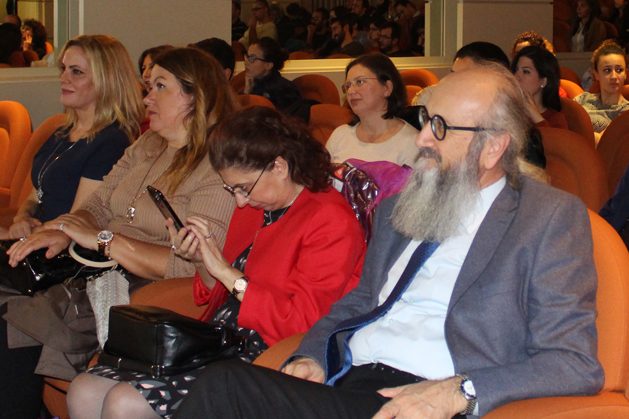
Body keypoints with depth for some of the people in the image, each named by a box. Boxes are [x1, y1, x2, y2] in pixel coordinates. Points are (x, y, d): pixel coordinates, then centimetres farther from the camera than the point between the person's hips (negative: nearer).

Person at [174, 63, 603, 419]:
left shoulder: (552, 218, 1)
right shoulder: (398, 208, 22)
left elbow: (576, 364, -6)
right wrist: (311, 356, 7)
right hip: (346, 381, 7)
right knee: (224, 382, -26)